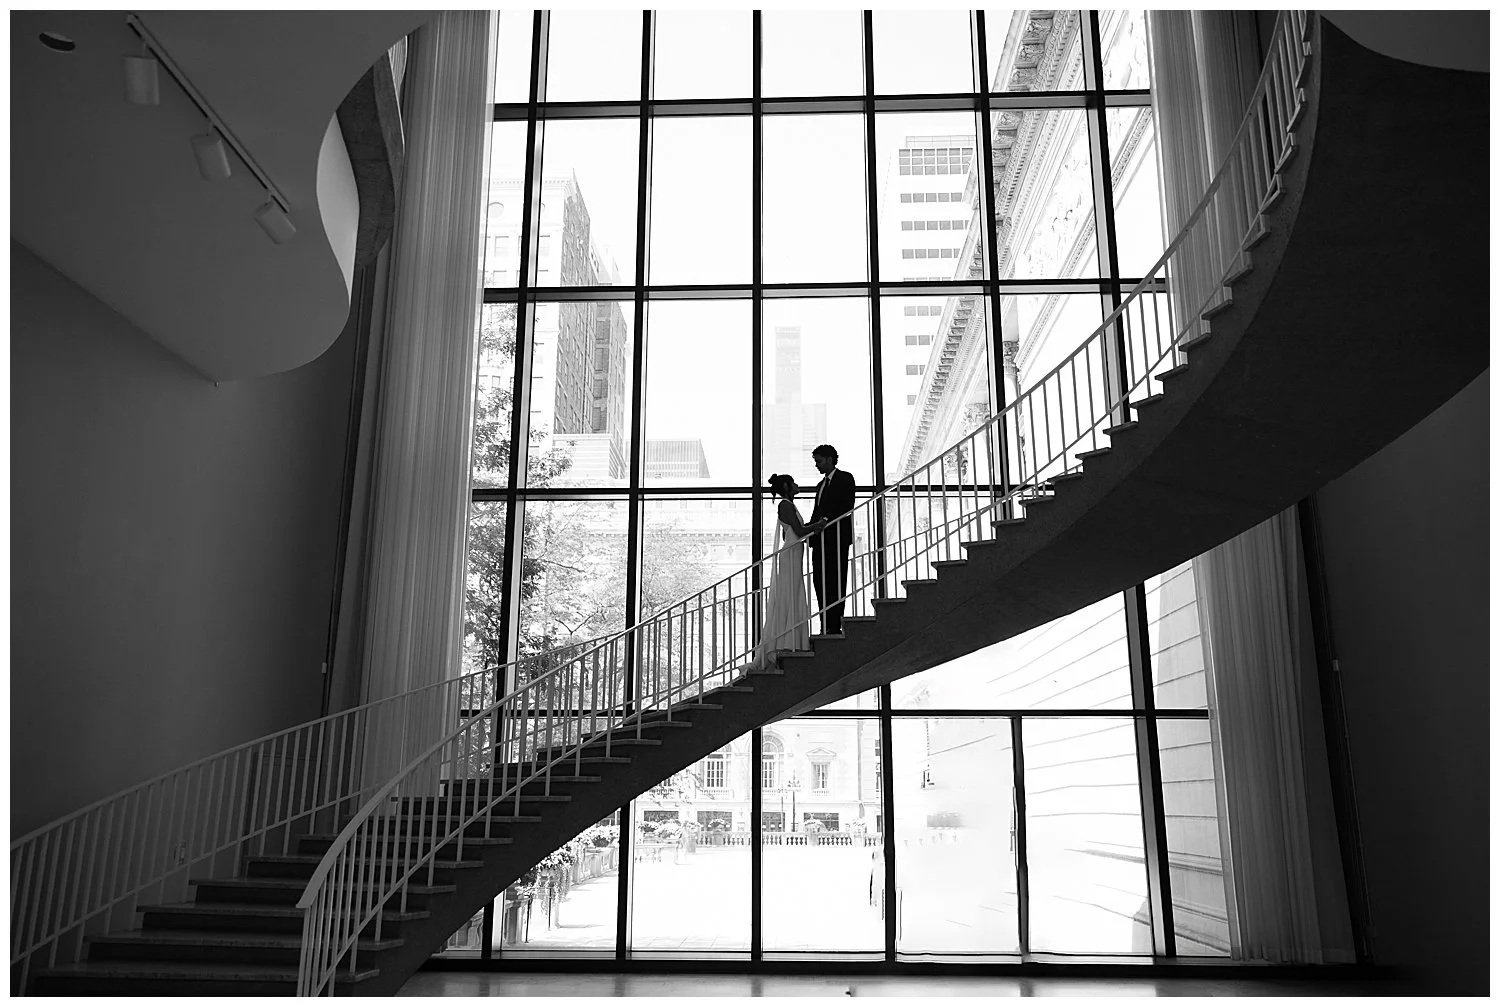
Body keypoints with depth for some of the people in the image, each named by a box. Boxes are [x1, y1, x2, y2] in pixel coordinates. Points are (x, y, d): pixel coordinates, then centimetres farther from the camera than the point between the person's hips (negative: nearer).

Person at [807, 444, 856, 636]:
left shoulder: (845, 479, 1)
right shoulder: (821, 485, 25)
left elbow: (847, 506, -13)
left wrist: (826, 520, -24)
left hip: (836, 537, -8)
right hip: (820, 539, 8)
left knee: (836, 582, -9)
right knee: (820, 581, 3)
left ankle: (835, 625, -9)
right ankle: (827, 625, 5)